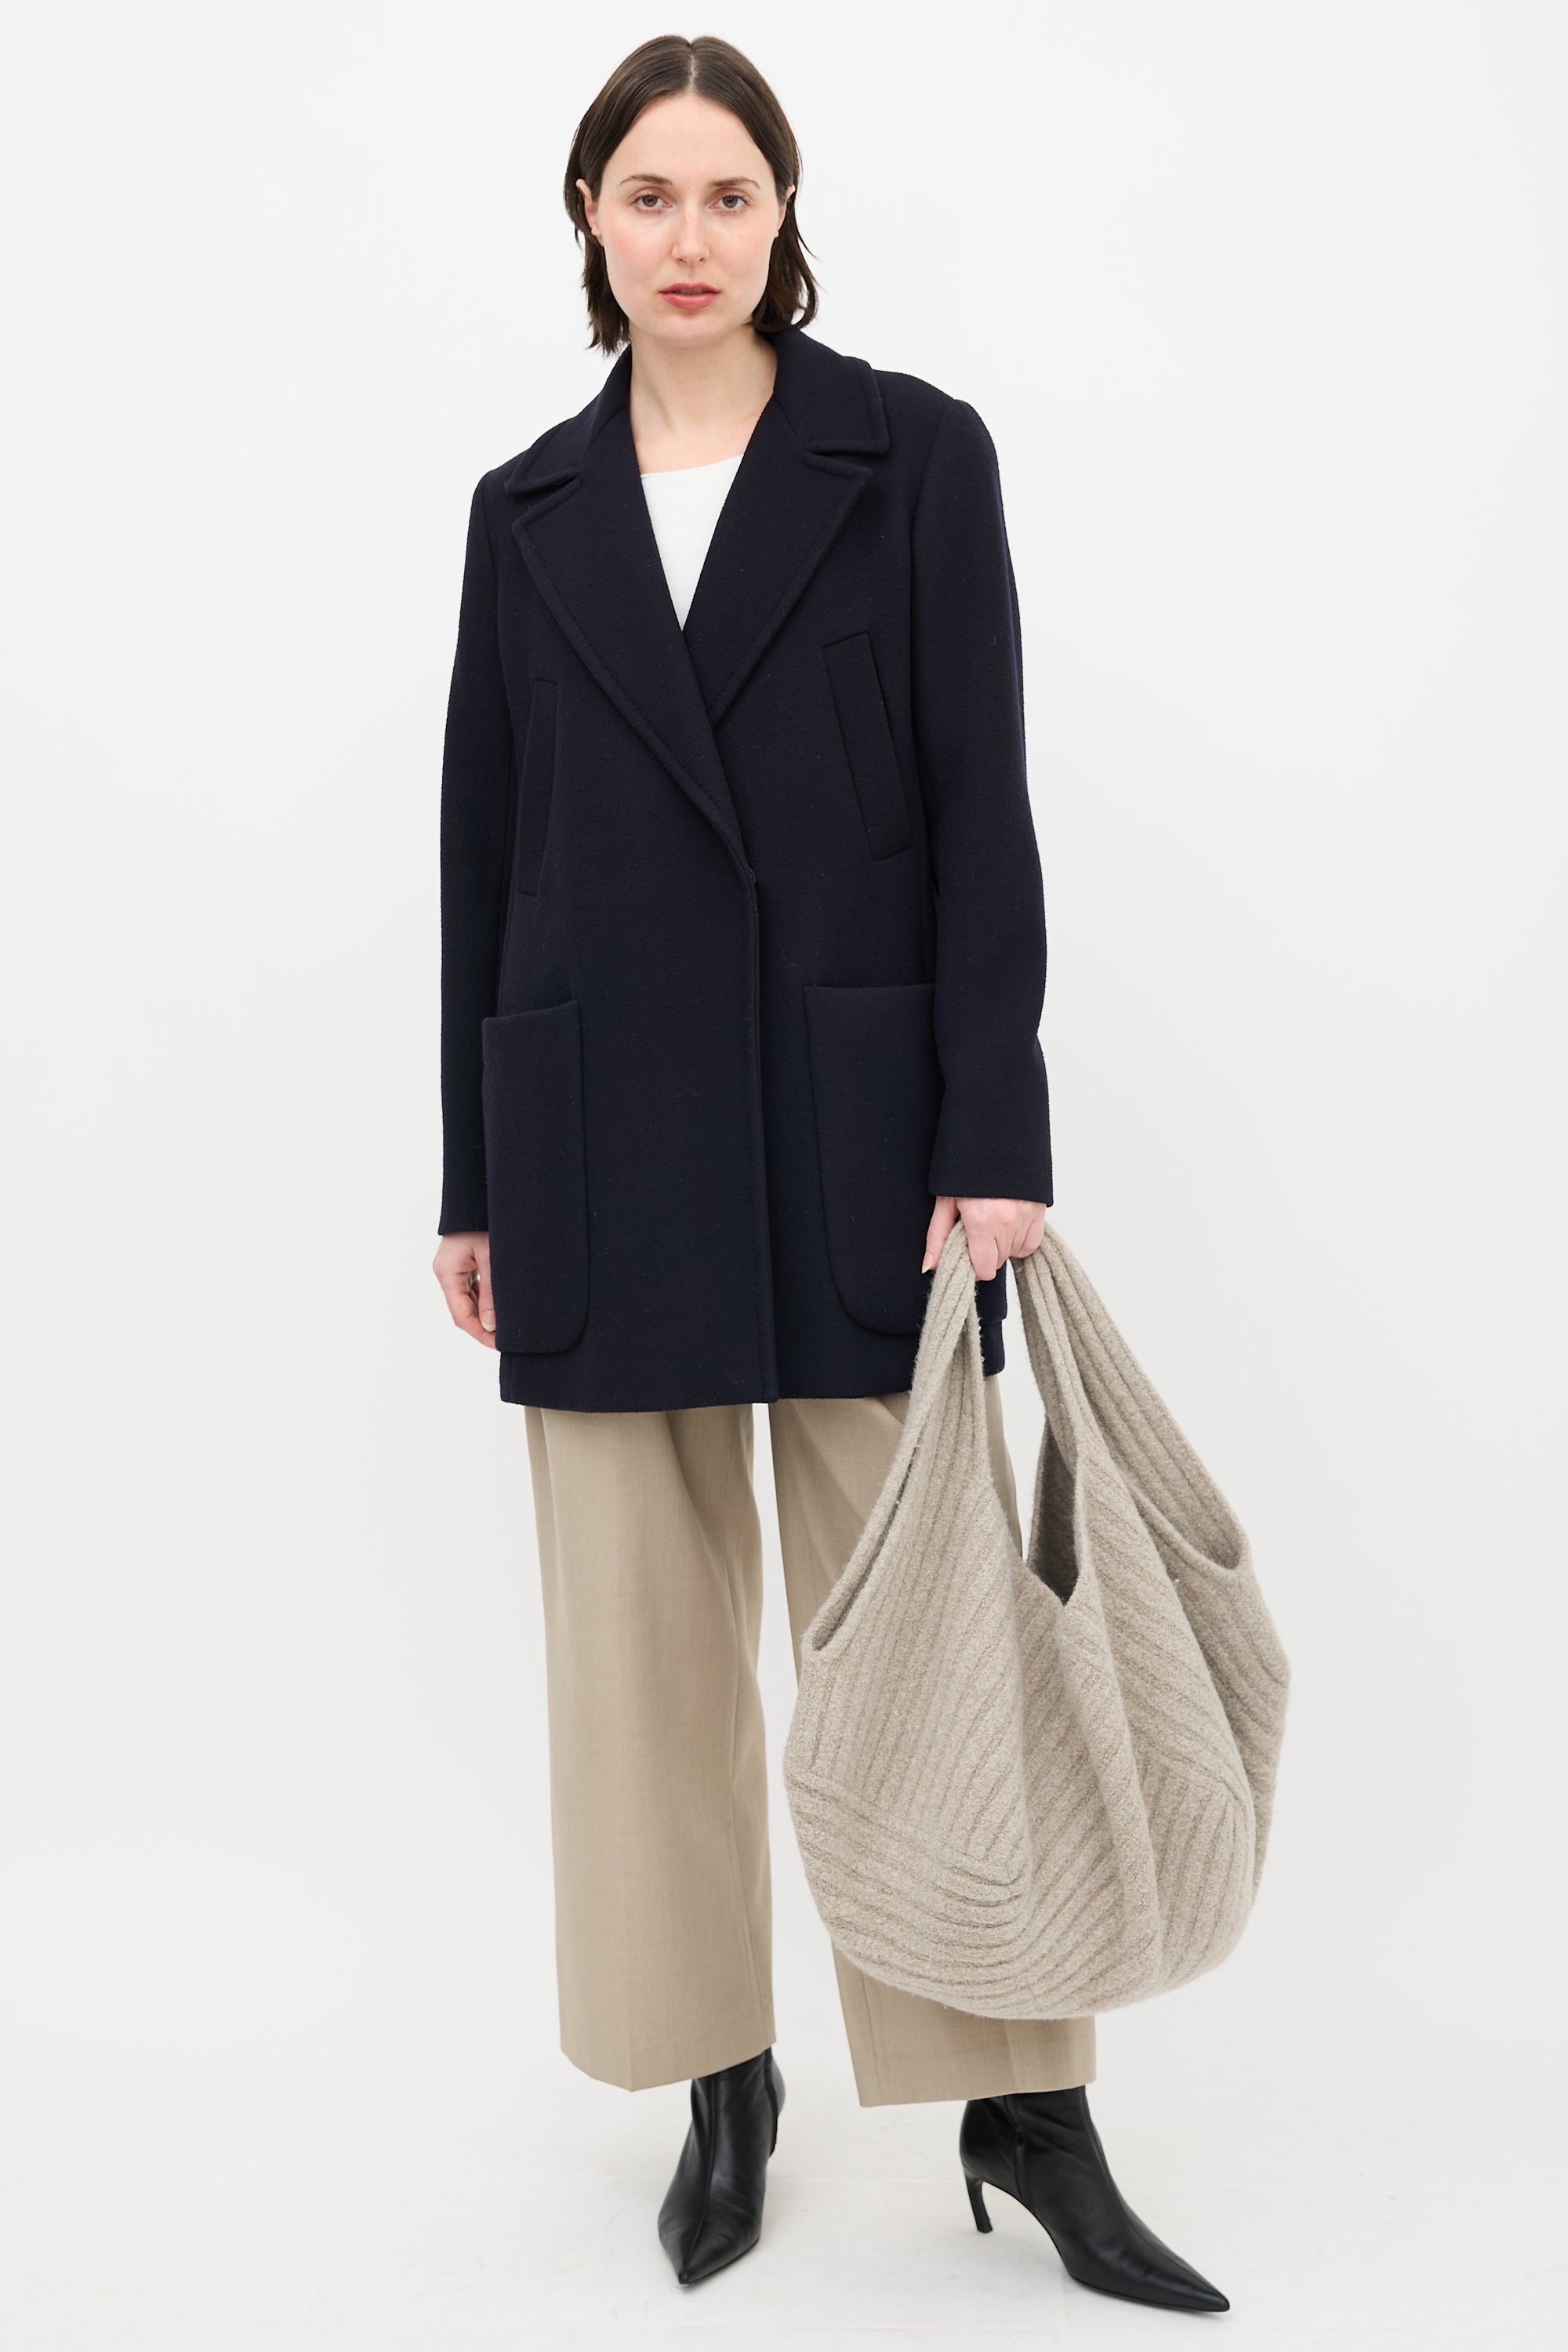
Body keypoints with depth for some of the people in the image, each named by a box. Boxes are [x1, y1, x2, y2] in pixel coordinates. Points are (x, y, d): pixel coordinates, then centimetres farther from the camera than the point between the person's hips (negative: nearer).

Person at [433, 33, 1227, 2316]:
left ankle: (1027, 2106, 15)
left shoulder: (915, 454, 2)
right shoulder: (529, 506, 11)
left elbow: (980, 812, -4)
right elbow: (484, 847, 11)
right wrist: (474, 1184, 9)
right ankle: (722, 2079, 25)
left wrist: (996, 1145, -12)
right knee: (645, 1629, 8)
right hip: (602, 1140, 3)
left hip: (852, 1122, -3)